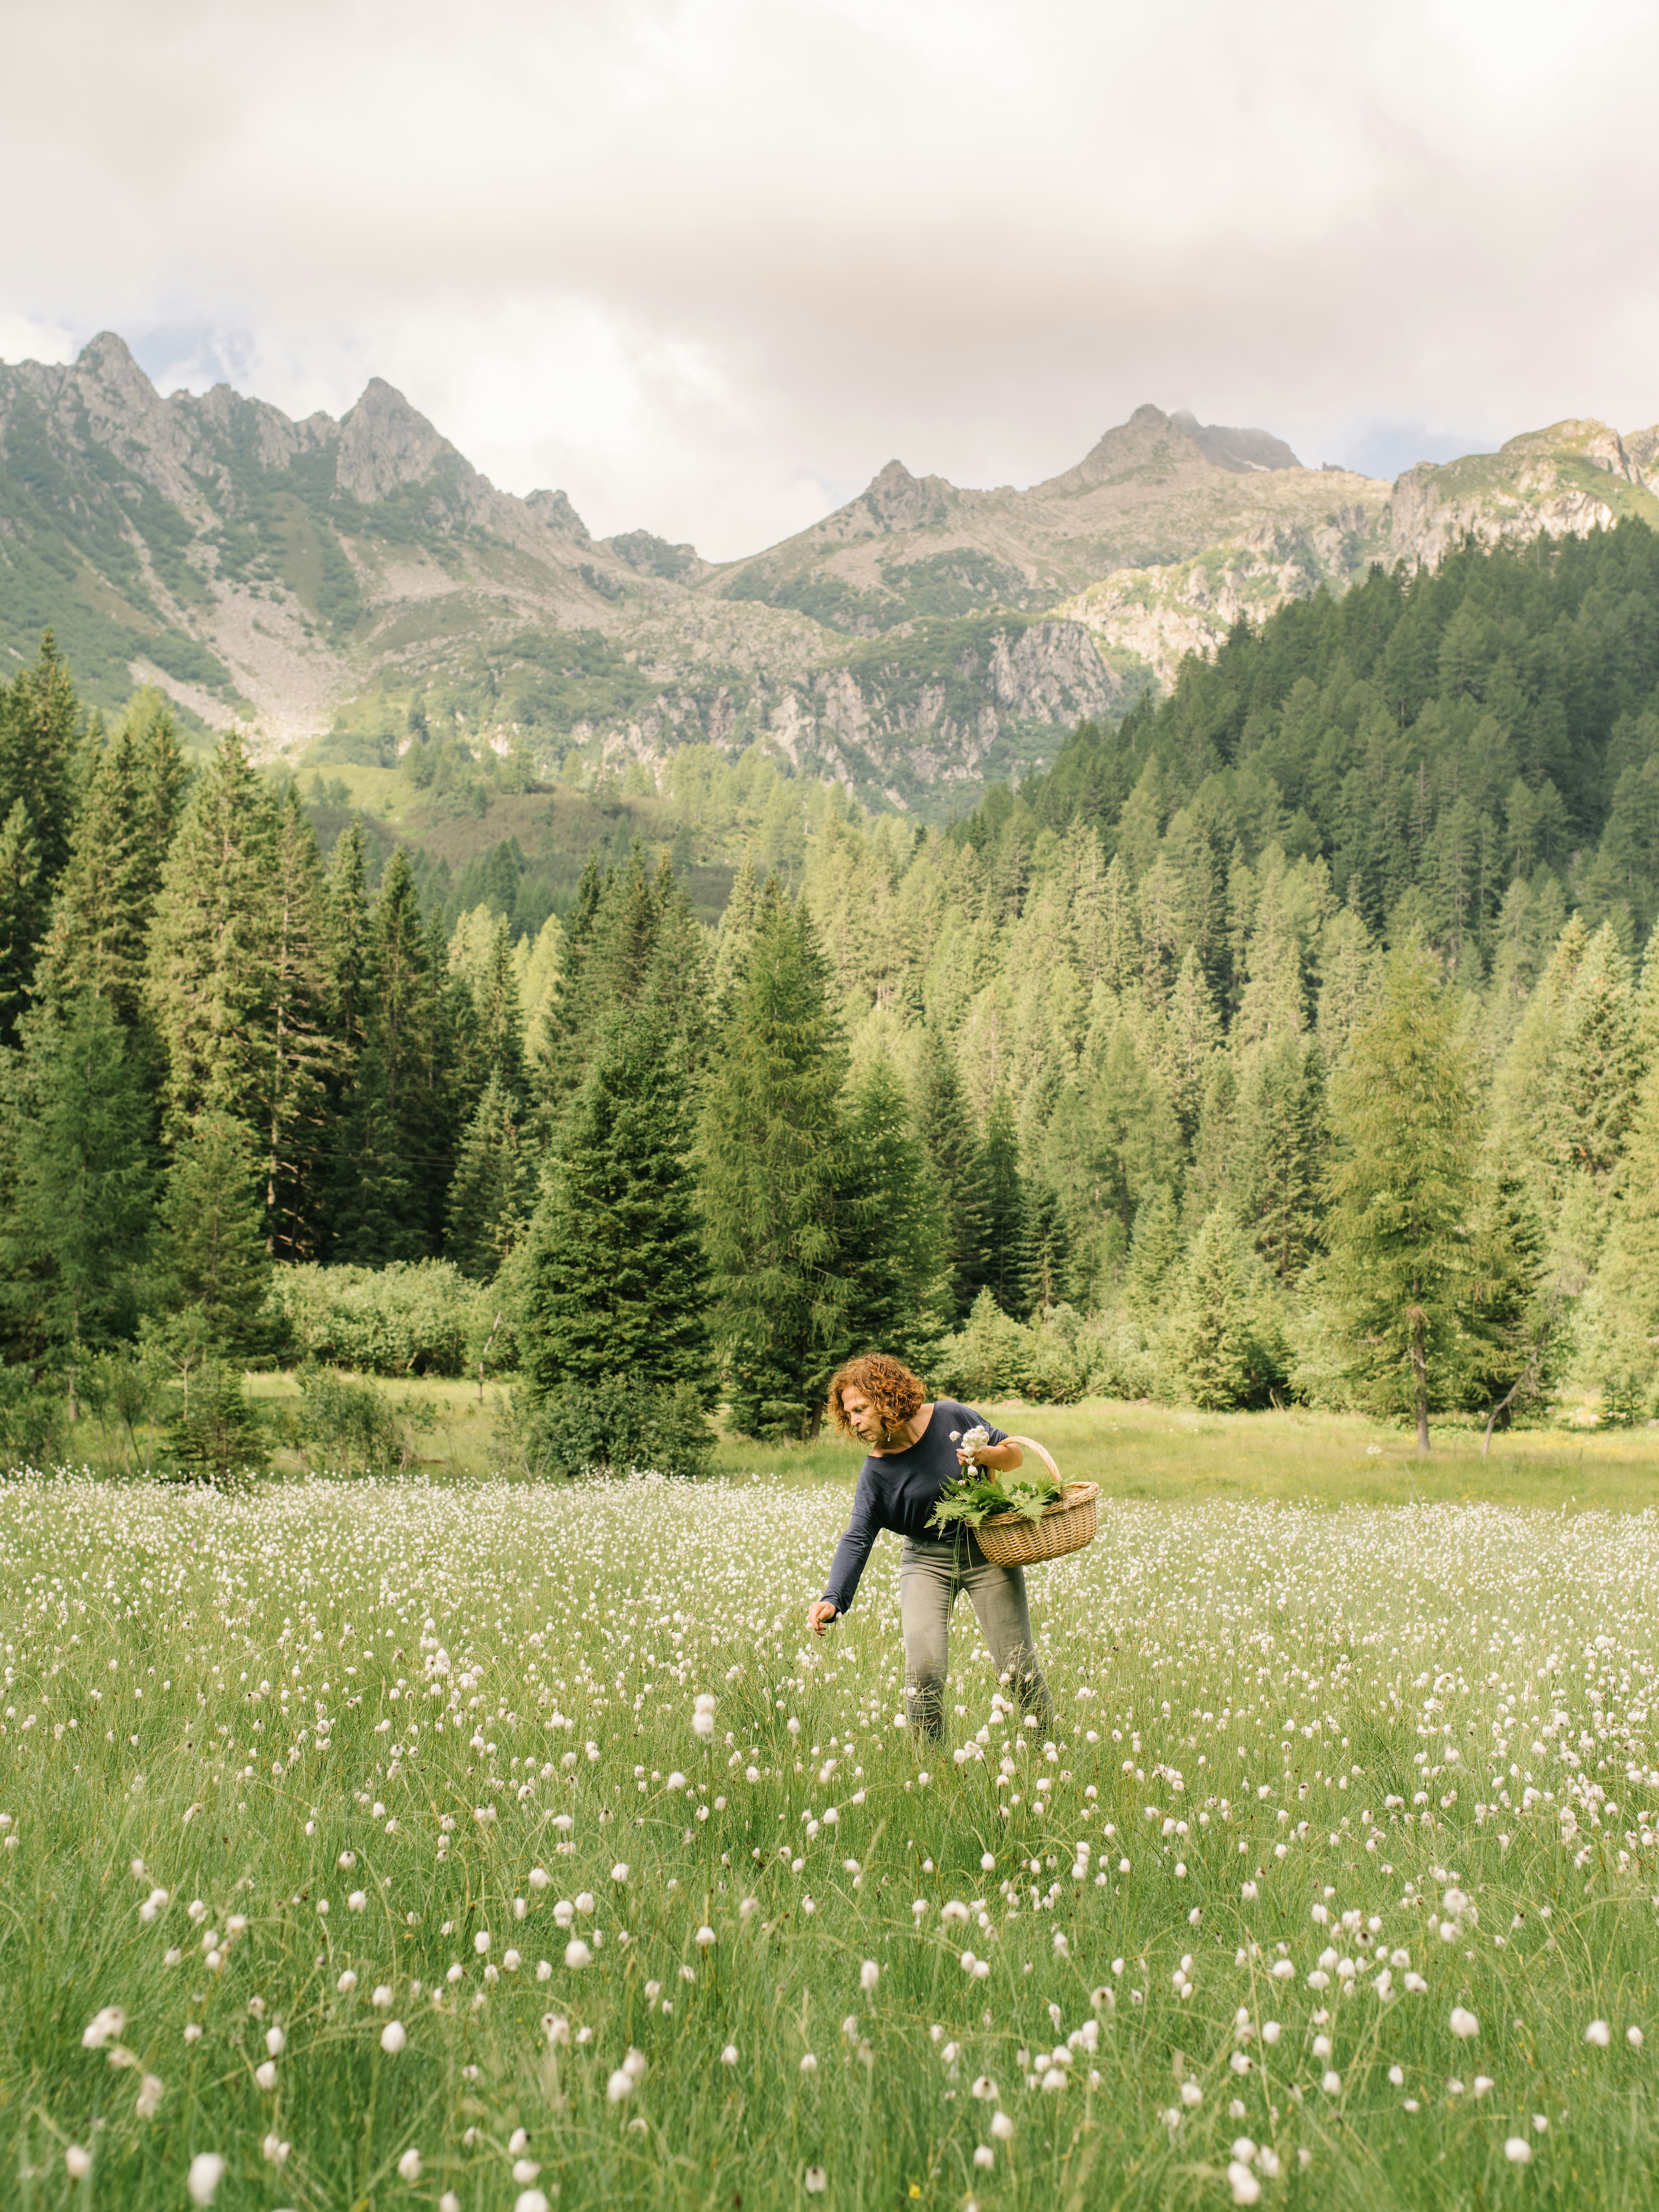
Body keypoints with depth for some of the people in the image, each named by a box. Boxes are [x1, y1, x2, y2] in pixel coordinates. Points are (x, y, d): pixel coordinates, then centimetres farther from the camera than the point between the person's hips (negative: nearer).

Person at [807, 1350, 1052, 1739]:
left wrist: (987, 1455, -21)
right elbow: (857, 1538, -15)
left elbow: (1016, 1454, 2)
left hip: (987, 1552, 0)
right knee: (923, 1666, -16)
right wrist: (833, 1599, -30)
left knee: (1018, 1664, 0)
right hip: (927, 1561, 0)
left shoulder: (950, 1417, -9)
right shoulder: (876, 1471, -8)